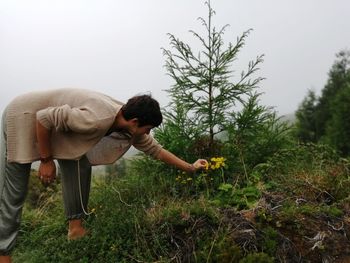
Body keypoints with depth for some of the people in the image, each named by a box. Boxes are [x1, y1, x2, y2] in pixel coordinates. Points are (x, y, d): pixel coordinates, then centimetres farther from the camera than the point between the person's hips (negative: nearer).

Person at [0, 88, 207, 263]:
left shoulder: (131, 128, -8)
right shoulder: (97, 119, -36)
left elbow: (156, 149, 3)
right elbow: (44, 119, -29)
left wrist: (190, 168, 8)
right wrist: (46, 160, -19)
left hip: (51, 122, 8)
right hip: (24, 116, -8)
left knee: (80, 166, 1)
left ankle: (75, 228, 12)